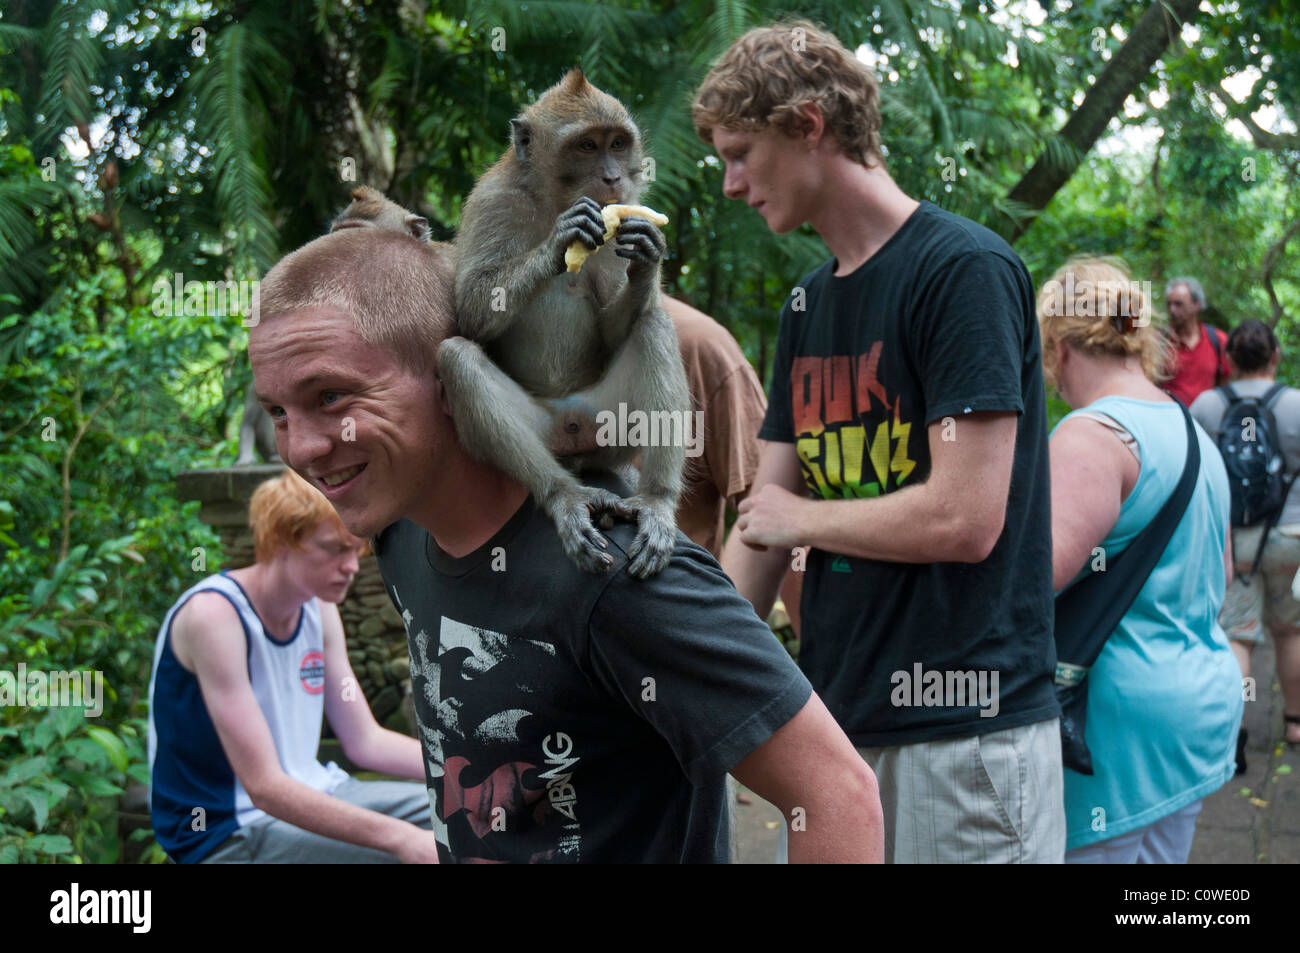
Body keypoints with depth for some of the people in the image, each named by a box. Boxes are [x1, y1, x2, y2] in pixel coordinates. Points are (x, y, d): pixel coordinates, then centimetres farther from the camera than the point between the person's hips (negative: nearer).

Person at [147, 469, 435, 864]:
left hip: (308, 796, 8)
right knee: (405, 854, -27)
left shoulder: (319, 609, 5)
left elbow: (365, 740, 11)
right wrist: (402, 838, -31)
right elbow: (265, 787, -25)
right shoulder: (214, 614, -21)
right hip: (227, 831, -8)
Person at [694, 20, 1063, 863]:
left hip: (963, 729, -7)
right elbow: (764, 524, 13)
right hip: (833, 715, 7)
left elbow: (965, 518, -19)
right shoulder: (808, 304, 13)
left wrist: (801, 517, -5)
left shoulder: (963, 269, -12)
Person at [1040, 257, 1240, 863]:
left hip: (1119, 718, -10)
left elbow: (1039, 569, -27)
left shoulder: (1092, 434, -16)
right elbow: (1220, 573, 24)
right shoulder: (1196, 436, 15)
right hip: (1202, 700, 10)